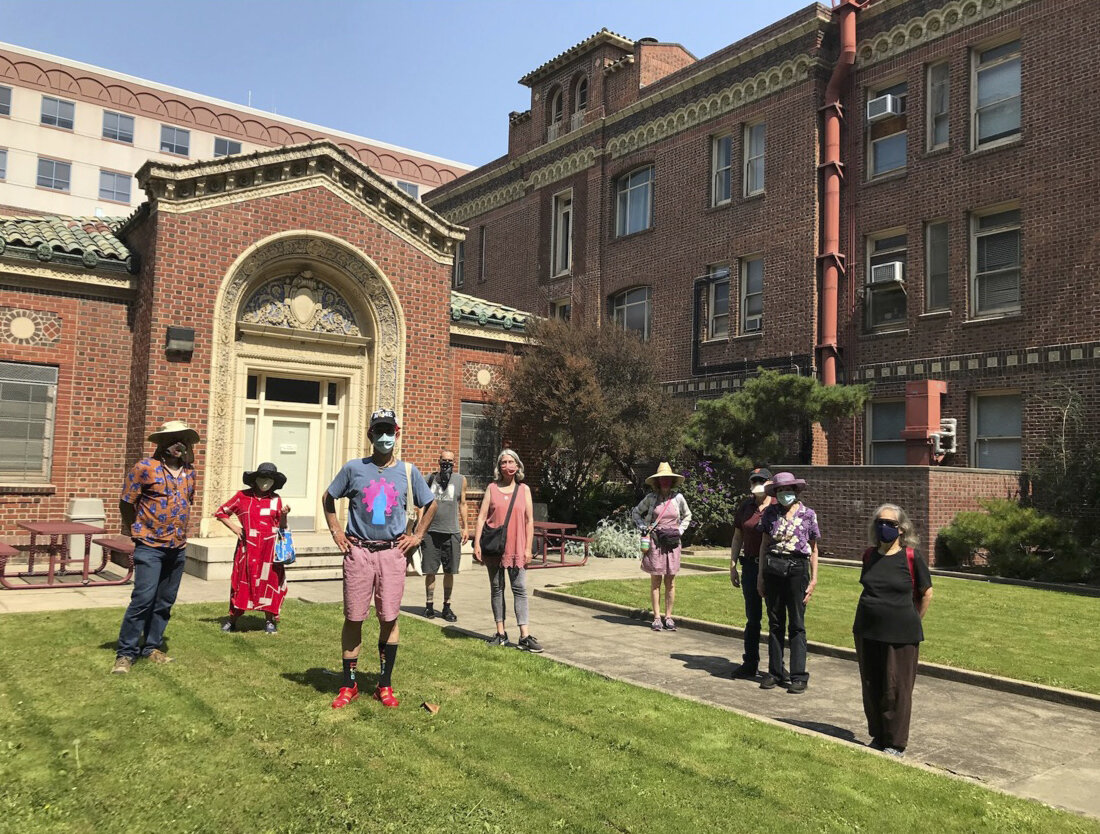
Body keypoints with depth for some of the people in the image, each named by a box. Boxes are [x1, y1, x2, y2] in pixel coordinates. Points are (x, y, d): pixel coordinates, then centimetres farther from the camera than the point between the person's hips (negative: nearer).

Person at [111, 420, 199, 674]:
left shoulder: (189, 472, 9)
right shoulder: (146, 467, -8)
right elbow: (125, 503, -2)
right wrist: (138, 532, 3)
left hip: (178, 548, 6)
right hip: (150, 547, -6)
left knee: (165, 602, 10)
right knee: (143, 599, -11)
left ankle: (151, 646, 23)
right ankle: (125, 653, 1)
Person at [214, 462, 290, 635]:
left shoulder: (276, 500, 7)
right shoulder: (243, 496, 3)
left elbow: (282, 527, 9)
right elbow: (221, 512, 13)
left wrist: (284, 515, -9)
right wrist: (234, 528, 2)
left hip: (269, 550, 1)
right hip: (248, 548, -1)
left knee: (269, 582, 3)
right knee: (242, 582, 3)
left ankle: (269, 621, 15)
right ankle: (232, 619, 17)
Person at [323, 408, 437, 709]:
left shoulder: (408, 471, 5)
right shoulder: (353, 468, 2)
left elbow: (430, 504, 17)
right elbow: (328, 498, 15)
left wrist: (417, 536, 9)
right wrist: (336, 532, 7)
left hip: (392, 552, 1)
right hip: (358, 552, 0)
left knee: (389, 619, 4)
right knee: (353, 618, 4)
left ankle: (385, 685, 17)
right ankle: (349, 685, 16)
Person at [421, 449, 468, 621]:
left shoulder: (460, 479, 7)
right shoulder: (430, 478, 5)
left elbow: (462, 504, 13)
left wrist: (465, 527, 9)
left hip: (451, 531, 1)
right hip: (431, 530, 0)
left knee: (449, 571, 5)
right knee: (430, 570, 3)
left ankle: (447, 607, 15)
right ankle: (429, 605, 15)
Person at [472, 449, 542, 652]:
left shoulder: (524, 489, 6)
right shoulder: (492, 488, 6)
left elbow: (529, 520, 5)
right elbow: (481, 517, 2)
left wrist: (528, 547, -1)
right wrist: (477, 544, -6)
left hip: (516, 547, -1)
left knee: (520, 589, -4)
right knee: (496, 588, 8)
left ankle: (525, 636, -4)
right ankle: (501, 633, 17)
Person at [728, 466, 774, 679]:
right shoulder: (745, 507, 7)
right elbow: (737, 538, 13)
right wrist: (732, 565, 9)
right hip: (751, 566, 4)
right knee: (752, 617, 11)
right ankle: (749, 664, 21)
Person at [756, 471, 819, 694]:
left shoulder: (808, 515, 2)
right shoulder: (770, 513, 7)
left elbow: (813, 550, 6)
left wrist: (813, 579, 1)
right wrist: (760, 575, 8)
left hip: (797, 569, -2)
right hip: (772, 569, 2)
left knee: (797, 624, 0)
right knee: (775, 623, 9)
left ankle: (799, 676, 7)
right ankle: (775, 672, 18)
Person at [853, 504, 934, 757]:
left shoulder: (912, 558, -8)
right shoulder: (870, 555, 4)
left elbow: (926, 594, 2)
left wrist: (912, 621, 5)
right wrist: (876, 613, 14)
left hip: (901, 636, -5)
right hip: (867, 632, 5)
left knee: (896, 690, 3)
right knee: (871, 688, 12)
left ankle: (895, 744, 17)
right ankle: (878, 738, 28)